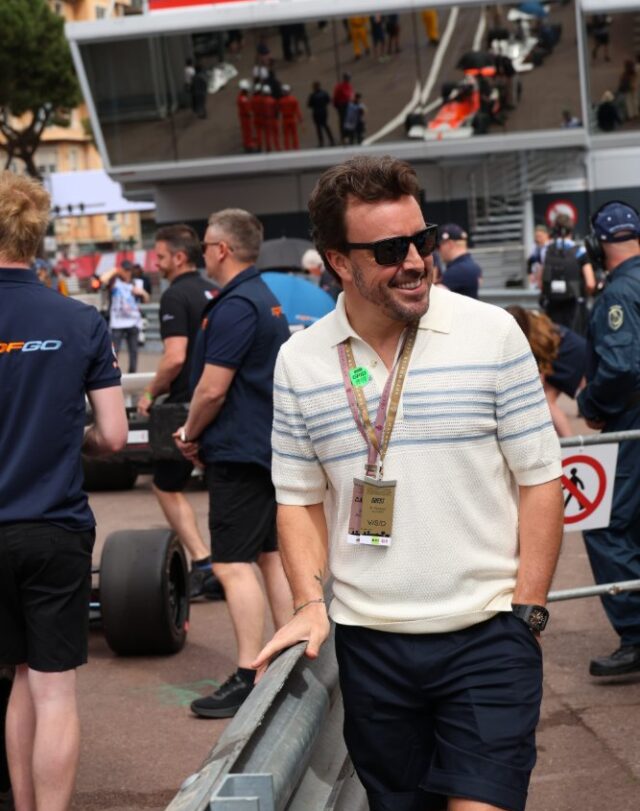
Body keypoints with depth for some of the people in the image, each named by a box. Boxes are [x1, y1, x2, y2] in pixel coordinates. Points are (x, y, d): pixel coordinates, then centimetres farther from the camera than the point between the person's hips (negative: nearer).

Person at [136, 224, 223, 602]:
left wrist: (150, 394, -8)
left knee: (167, 484, 6)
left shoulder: (176, 296, -12)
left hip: (189, 405, -7)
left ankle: (203, 562, -4)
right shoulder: (214, 293, 13)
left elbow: (175, 357, -21)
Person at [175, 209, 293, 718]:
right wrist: (200, 433, 16)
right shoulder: (267, 299, 14)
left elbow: (213, 390, -21)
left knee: (233, 564, -8)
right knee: (271, 554, 14)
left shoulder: (235, 307, -17)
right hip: (269, 444, 10)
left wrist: (190, 434, -3)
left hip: (238, 451, -10)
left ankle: (249, 679, -7)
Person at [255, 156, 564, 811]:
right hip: (368, 641, 3)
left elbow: (539, 478, -2)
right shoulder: (299, 360, 3)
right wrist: (310, 603, -4)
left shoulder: (492, 333, -4)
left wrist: (525, 610, -6)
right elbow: (300, 497, 9)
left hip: (486, 635, -2)